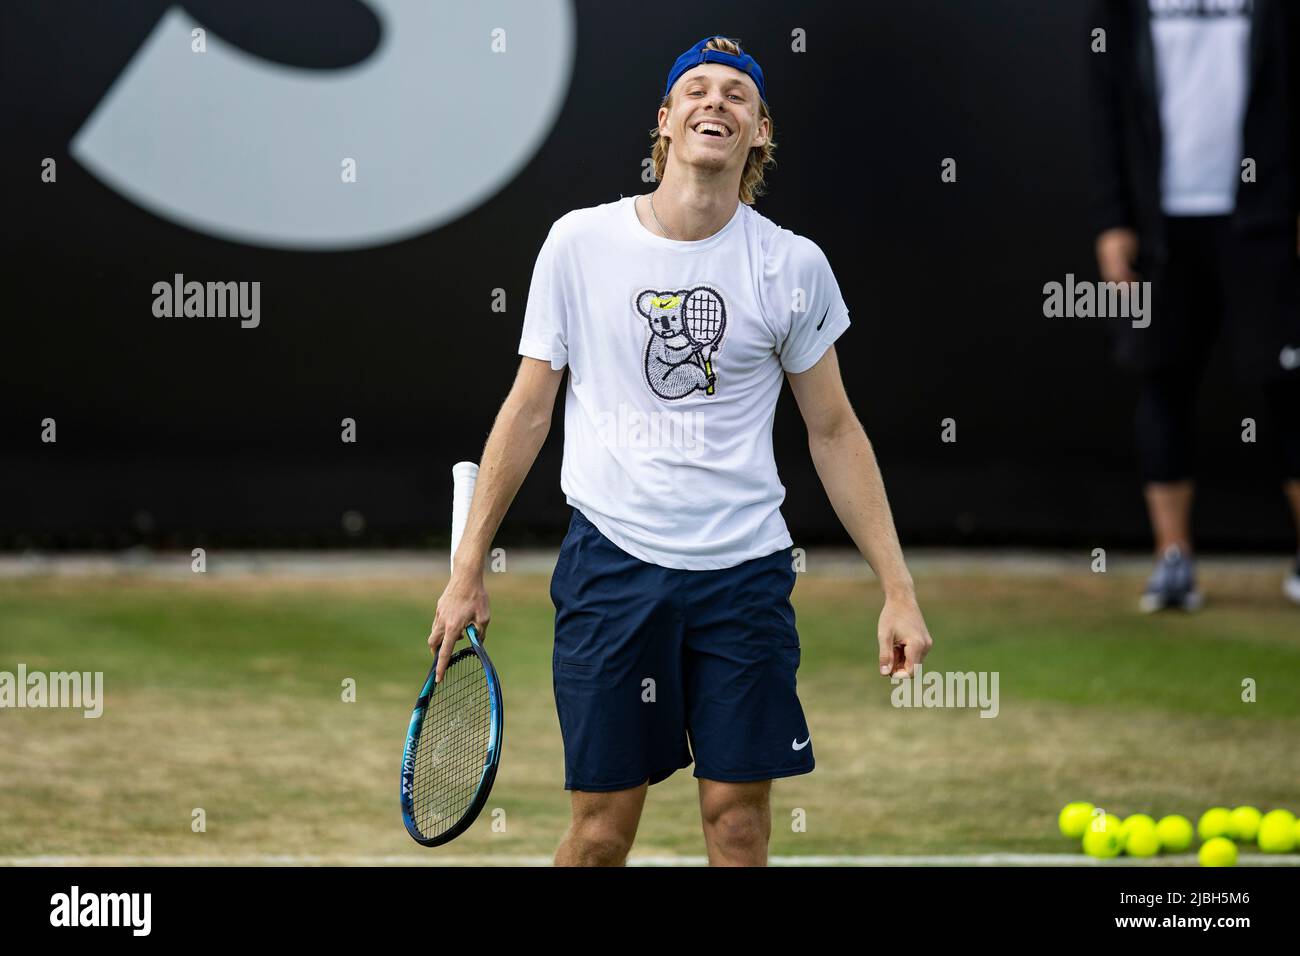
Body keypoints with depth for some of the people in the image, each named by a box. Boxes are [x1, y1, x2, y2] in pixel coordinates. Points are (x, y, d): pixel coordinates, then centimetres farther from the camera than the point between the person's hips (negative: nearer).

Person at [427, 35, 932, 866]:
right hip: (612, 558, -1)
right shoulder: (580, 243, 0)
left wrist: (898, 590, 4)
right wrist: (468, 570, 6)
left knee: (740, 821, 2)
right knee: (602, 830, 0)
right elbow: (529, 409, 7)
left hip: (745, 571, 1)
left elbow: (833, 431, 8)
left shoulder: (793, 266, 0)